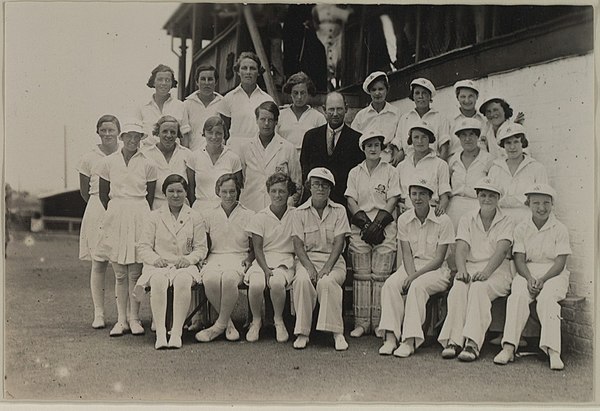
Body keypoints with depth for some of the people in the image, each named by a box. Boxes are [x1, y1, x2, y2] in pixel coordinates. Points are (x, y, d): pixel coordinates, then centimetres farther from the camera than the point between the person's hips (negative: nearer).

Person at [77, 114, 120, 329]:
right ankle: (99, 313, 6)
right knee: (98, 264, 0)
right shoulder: (88, 158, 5)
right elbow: (85, 192, 11)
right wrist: (105, 205, 6)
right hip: (98, 212, 0)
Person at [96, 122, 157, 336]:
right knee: (120, 273, 4)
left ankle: (134, 318, 8)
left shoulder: (147, 164, 3)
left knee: (135, 271, 0)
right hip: (115, 214, 1)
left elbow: (150, 196, 8)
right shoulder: (109, 162, 6)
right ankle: (121, 319, 10)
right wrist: (115, 212, 9)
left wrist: (139, 213, 4)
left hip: (139, 216, -1)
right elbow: (103, 193, 12)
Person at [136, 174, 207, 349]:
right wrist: (155, 259, -12)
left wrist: (188, 259, -10)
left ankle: (176, 333, -35)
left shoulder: (195, 218, 13)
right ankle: (160, 333, -37)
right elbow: (143, 246, 8)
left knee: (183, 281, -36)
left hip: (185, 265, 0)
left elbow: (201, 248, 10)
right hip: (158, 265, 0)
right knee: (159, 282, -35)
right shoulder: (154, 217, 13)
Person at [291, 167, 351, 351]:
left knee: (327, 281, -33)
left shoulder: (339, 211, 6)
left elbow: (339, 243, -3)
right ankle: (302, 332, -24)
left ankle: (337, 332, -28)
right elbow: (298, 245, -1)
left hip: (333, 260, 0)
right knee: (302, 280, -32)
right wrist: (310, 267, -18)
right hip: (308, 259, 1)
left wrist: (326, 267, -18)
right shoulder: (300, 213, 7)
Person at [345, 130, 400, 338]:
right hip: (360, 226, 2)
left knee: (380, 275, -6)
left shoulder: (390, 171, 8)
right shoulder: (355, 172, 14)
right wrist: (365, 222, -8)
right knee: (361, 275, -3)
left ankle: (379, 322, -3)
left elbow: (392, 201, 0)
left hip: (384, 227, -2)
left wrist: (377, 224, -11)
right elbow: (351, 201, 6)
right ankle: (361, 321, 0)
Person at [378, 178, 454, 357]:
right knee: (390, 284, -27)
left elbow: (439, 258, -10)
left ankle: (410, 341, -35)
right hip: (411, 267, 4)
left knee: (418, 286, -34)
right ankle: (390, 337, -32)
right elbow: (406, 254, 2)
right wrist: (410, 275, -18)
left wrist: (415, 277, -20)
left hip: (435, 269, -4)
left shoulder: (443, 220, -8)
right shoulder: (404, 219, 5)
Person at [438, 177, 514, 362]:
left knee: (479, 288, -34)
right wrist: (461, 269, -21)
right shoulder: (467, 219, 14)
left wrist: (485, 272, -28)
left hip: (496, 271, -2)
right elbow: (461, 247, 0)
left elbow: (501, 250, -11)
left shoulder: (506, 222, 6)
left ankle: (473, 343, -41)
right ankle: (453, 341, -35)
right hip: (470, 268, 2)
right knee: (458, 289, -30)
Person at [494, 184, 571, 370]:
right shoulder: (521, 228, 9)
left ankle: (552, 350, -40)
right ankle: (509, 347, -37)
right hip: (527, 273, 2)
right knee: (518, 295, -29)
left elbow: (560, 262, -5)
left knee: (547, 298, -33)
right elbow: (519, 259, 2)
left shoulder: (560, 229, 2)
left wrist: (542, 280, -19)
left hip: (554, 274, -1)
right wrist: (529, 278, -17)